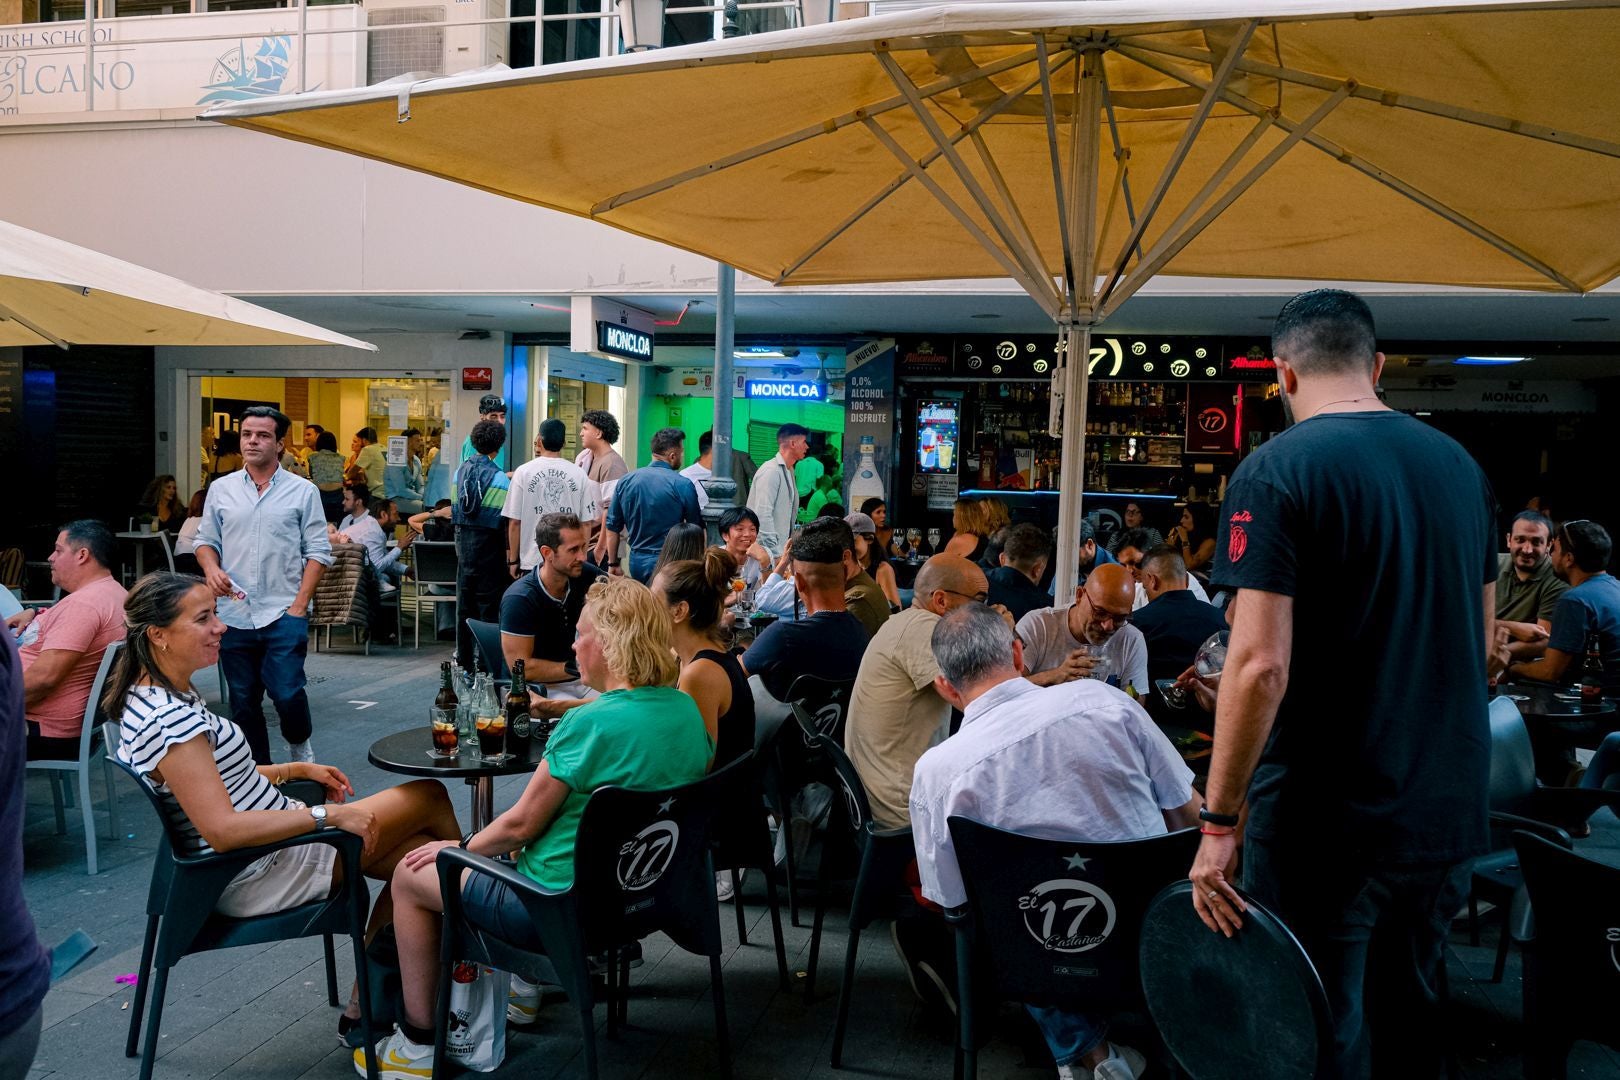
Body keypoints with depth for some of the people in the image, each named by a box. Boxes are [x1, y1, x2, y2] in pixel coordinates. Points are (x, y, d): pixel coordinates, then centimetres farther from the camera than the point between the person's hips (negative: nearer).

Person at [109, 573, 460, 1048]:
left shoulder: (160, 697, 7)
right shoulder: (168, 721, -25)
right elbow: (223, 830, -29)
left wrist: (299, 770, 10)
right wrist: (327, 815, -25)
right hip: (259, 875, -10)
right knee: (430, 798, -5)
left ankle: (362, 1013, 14)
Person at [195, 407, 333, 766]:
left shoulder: (303, 491, 1)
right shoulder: (220, 490, 10)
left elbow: (318, 552, 0)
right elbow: (205, 541, 16)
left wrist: (299, 605, -8)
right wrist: (211, 568, -7)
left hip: (283, 614, -3)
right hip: (234, 615, 3)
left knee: (287, 693, -11)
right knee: (243, 703, 8)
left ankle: (299, 744, 19)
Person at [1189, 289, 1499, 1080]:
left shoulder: (1276, 471, -15)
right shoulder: (1460, 465, 6)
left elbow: (1260, 663, -22)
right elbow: (1480, 637, 15)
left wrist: (1219, 820, -15)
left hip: (1327, 817, -6)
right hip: (1448, 808, 7)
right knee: (1408, 1009, 22)